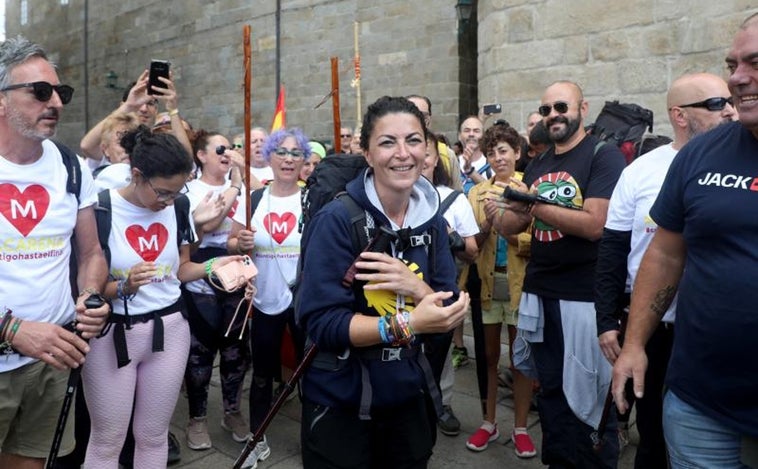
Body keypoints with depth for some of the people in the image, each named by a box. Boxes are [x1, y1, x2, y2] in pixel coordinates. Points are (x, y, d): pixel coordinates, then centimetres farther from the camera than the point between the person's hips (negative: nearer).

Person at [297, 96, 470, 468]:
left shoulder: (431, 219, -2)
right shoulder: (336, 220, -18)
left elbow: (450, 313, 0)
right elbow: (320, 322, -21)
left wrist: (416, 287, -21)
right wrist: (406, 325, -32)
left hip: (408, 396, 5)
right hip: (339, 403, -5)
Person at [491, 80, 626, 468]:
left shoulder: (604, 156, -9)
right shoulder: (537, 165, 12)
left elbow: (594, 224, -21)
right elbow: (511, 226, 9)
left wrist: (531, 205, -17)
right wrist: (496, 211, -11)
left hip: (585, 297, -6)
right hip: (538, 293, 7)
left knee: (589, 397, 7)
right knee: (550, 389, 18)